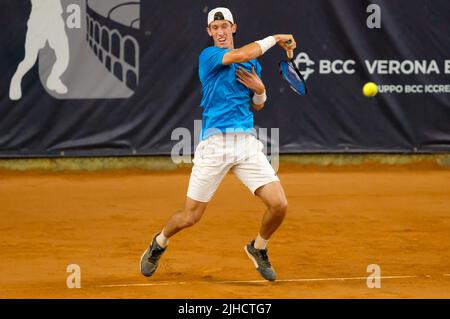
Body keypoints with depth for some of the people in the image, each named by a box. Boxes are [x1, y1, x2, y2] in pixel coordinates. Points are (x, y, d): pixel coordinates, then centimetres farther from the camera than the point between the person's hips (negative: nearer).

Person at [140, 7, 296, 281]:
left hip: (247, 143, 4)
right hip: (215, 142, -4)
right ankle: (159, 244, 34)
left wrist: (260, 89, 2)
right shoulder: (208, 56, -3)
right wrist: (276, 38, -11)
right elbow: (240, 55, -22)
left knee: (279, 205, -9)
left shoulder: (253, 63, 15)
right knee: (190, 217, 1)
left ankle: (258, 248, 21)